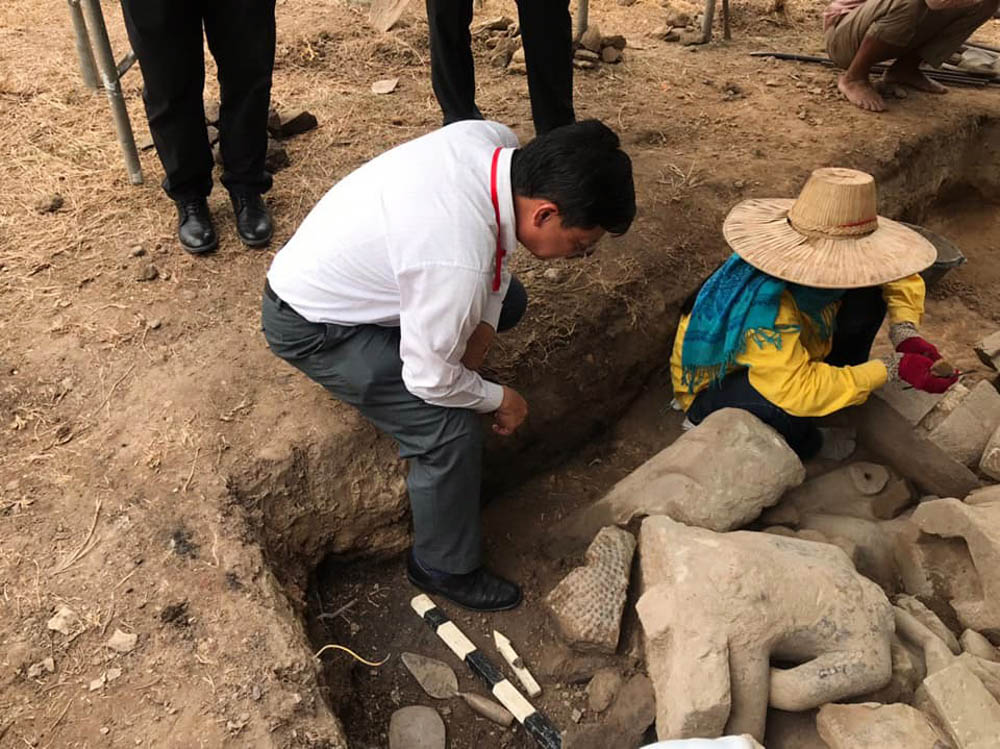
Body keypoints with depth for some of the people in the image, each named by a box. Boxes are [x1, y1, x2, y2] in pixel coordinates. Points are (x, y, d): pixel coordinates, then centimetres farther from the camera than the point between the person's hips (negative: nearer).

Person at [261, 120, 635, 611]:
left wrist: (484, 321, -8)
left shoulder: (497, 141, -18)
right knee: (451, 432, -14)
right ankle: (445, 569, 9)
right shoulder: (458, 264, -40)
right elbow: (430, 379, -26)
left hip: (345, 263, 8)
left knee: (506, 300, 9)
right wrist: (497, 399, -8)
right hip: (310, 325, -8)